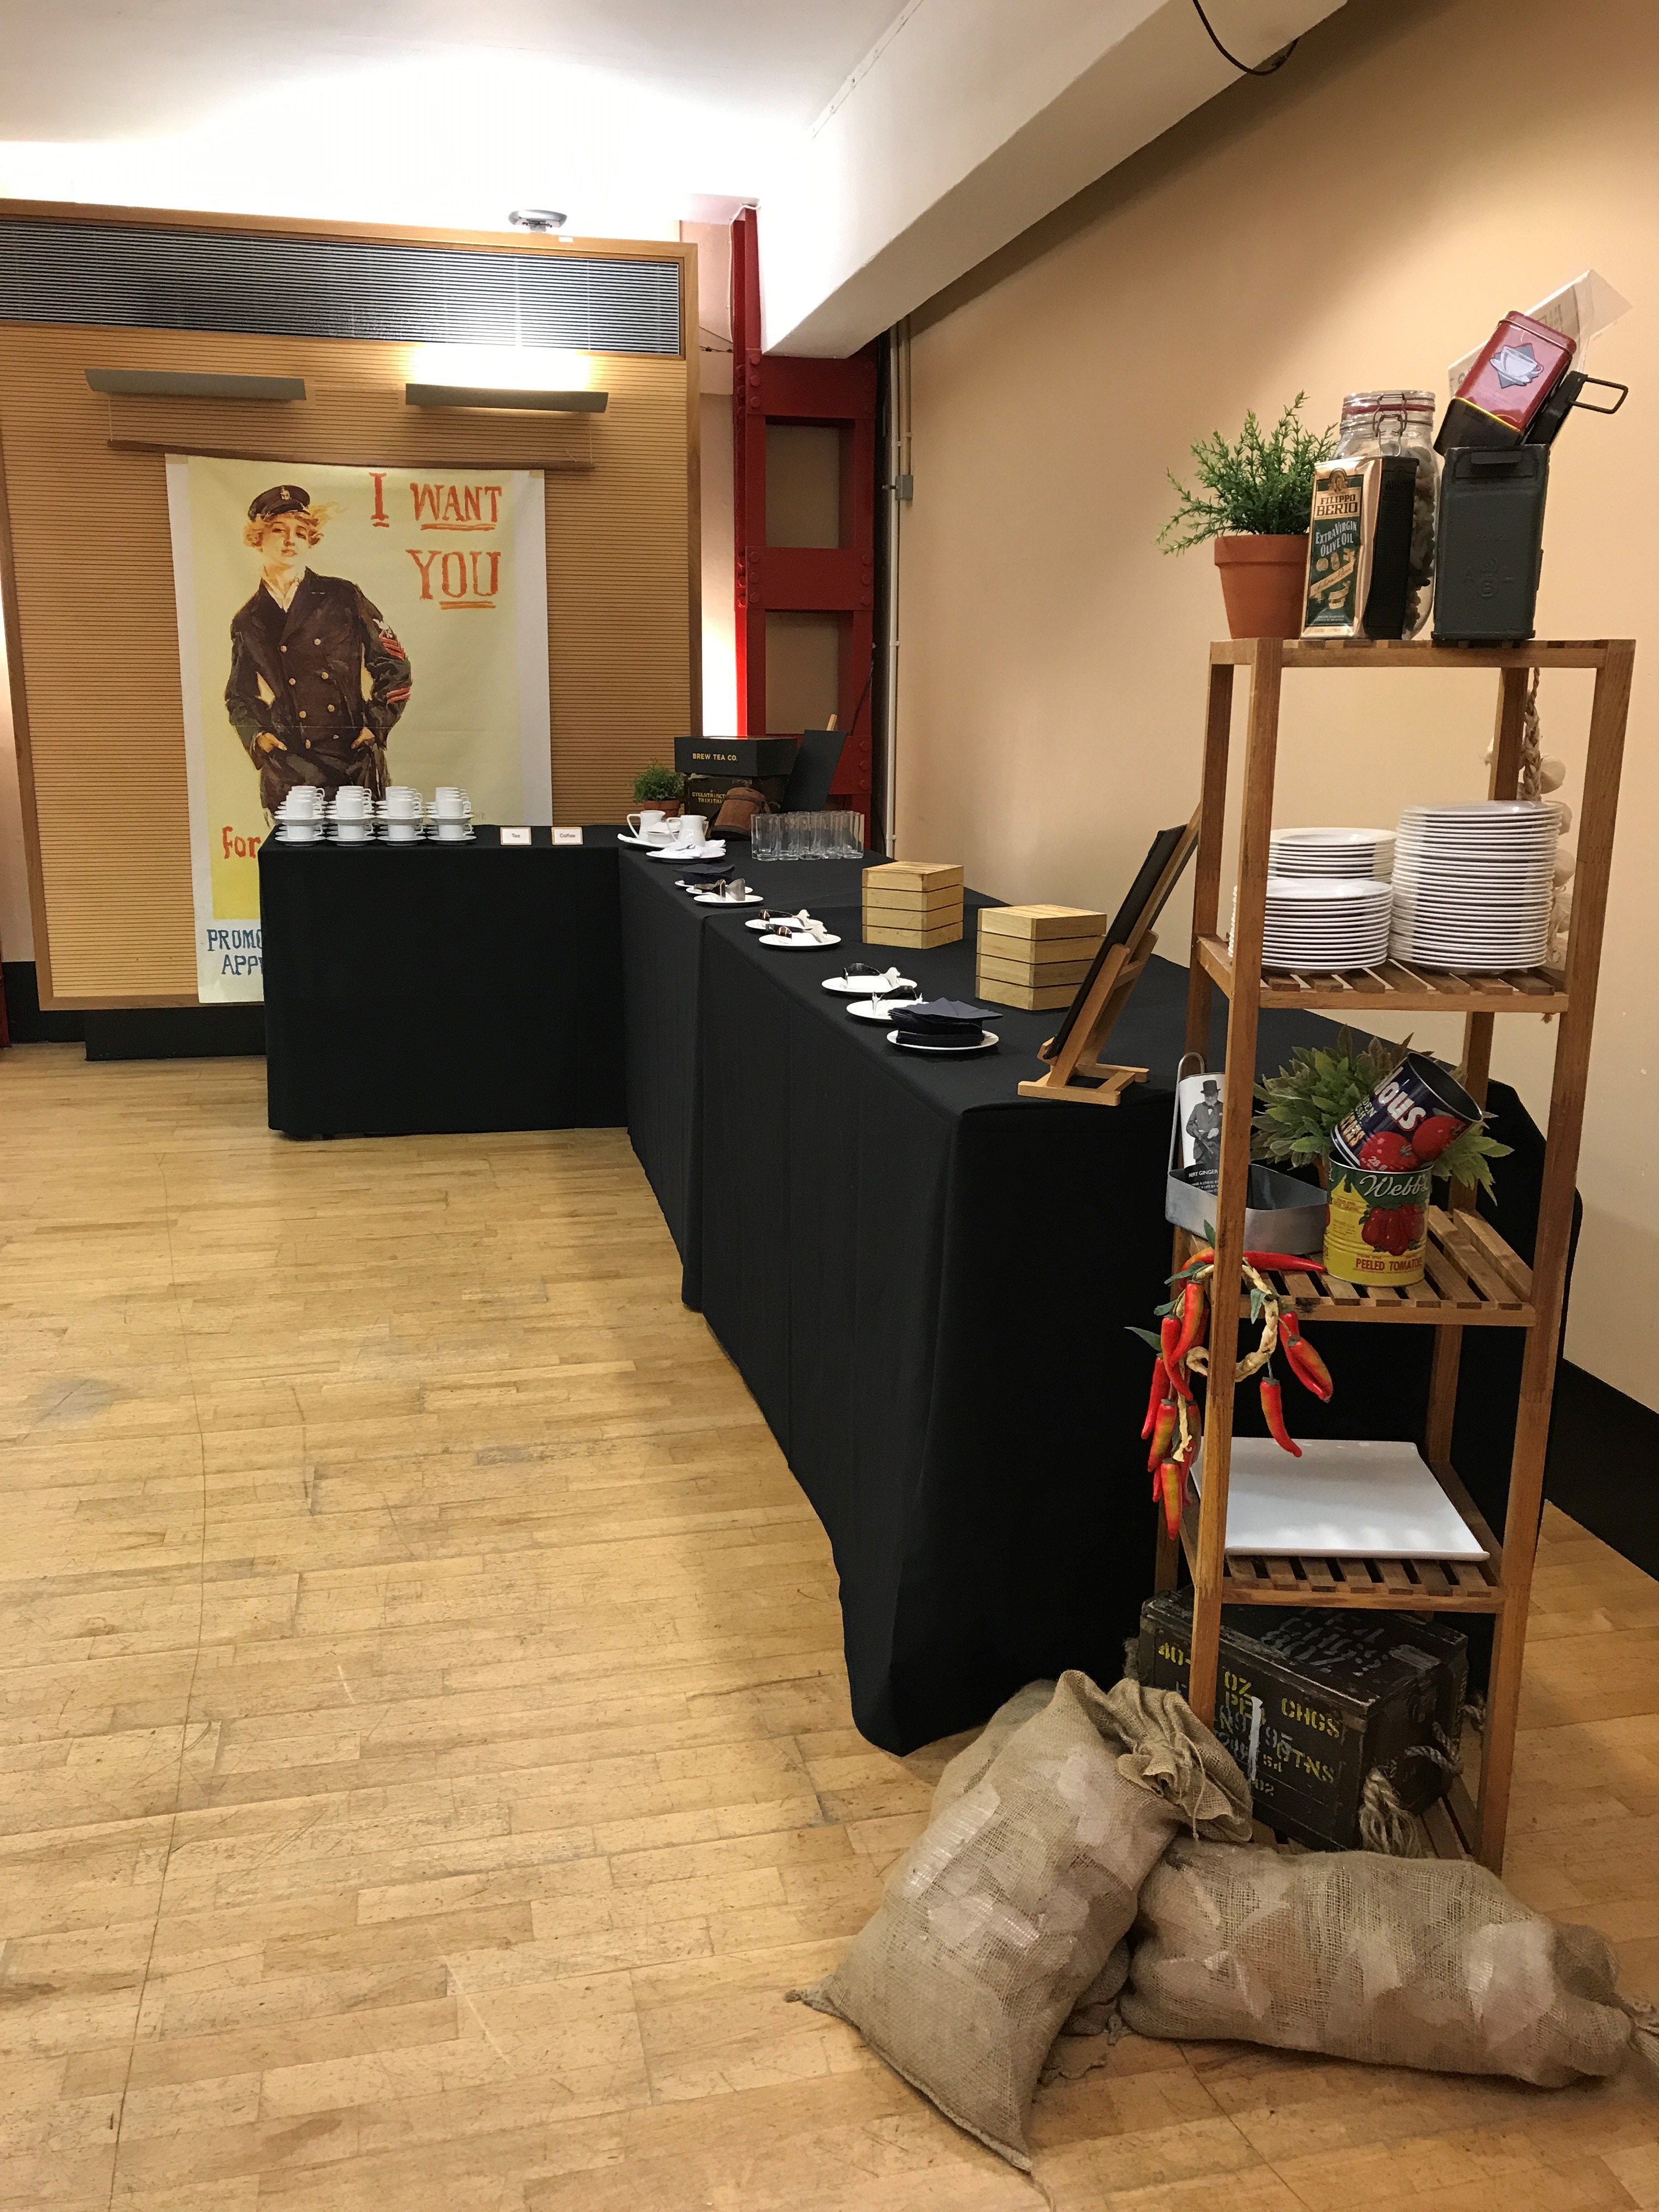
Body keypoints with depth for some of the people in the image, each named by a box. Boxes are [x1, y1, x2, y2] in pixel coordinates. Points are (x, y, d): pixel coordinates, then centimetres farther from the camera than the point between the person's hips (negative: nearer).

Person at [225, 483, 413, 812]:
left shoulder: (341, 597, 4)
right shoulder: (247, 623, 10)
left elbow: (392, 665, 7)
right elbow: (239, 698, 20)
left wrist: (375, 725, -1)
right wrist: (257, 735, 1)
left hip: (356, 762, -1)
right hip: (289, 770, 1)